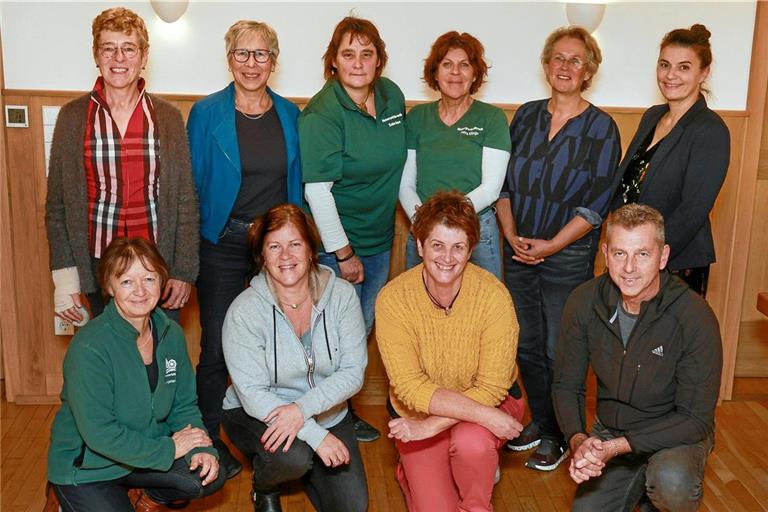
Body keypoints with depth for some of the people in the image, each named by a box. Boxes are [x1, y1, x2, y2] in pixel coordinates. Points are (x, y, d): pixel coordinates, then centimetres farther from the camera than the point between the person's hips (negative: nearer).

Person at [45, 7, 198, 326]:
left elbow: (185, 201, 3)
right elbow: (57, 204, 3)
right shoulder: (72, 117, 1)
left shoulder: (168, 117, 2)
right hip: (98, 266, 0)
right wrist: (64, 276, -3)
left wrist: (184, 271, -3)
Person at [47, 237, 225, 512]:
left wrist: (200, 449, -17)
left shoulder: (171, 334, -4)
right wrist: (168, 448, -22)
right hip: (84, 467, -5)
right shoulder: (88, 347, -25)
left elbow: (184, 405, 2)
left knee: (209, 476, -16)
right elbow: (98, 433, -26)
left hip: (145, 453, 5)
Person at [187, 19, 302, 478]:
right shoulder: (207, 114, -4)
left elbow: (297, 183, 11)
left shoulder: (290, 115, 4)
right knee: (217, 347, 3)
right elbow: (193, 184, -2)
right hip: (223, 245, -2)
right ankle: (209, 437, 22)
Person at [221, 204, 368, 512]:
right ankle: (264, 487, 4)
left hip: (328, 413, 3)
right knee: (293, 456, -34)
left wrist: (302, 409, -30)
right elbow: (253, 394, -21)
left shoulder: (342, 295, -12)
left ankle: (304, 467, 26)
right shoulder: (244, 311, -19)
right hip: (257, 415, -3)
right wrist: (316, 435, -29)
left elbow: (353, 372, -14)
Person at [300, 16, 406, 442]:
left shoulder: (392, 95, 0)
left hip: (379, 239, 7)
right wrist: (344, 254, -19)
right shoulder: (321, 114, -20)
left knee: (362, 327, 18)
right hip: (334, 243, -7)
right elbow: (317, 189, -22)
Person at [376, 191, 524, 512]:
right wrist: (486, 415, -31)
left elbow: (491, 388, -21)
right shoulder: (393, 299, -19)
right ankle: (413, 469, 25)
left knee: (472, 443, -33)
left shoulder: (493, 295, -21)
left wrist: (430, 426, -28)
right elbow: (410, 387, -23)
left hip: (485, 402, -1)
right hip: (418, 413, 1)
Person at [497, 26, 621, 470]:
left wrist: (551, 245, -16)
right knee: (527, 346, 12)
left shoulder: (601, 128, -5)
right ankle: (539, 421, 31)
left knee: (559, 351, 2)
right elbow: (504, 183, 7)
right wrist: (511, 234, -6)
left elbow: (597, 204, -10)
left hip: (568, 258, -4)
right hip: (519, 253, 4)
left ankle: (558, 436, 20)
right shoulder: (527, 116, 6)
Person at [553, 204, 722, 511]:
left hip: (676, 434, -4)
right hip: (608, 429, 4)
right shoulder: (584, 302, -12)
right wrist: (578, 440, -22)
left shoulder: (695, 317, -23)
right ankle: (638, 484, 22)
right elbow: (566, 385, -2)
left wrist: (618, 446, -28)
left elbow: (696, 418, -19)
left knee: (672, 483, -34)